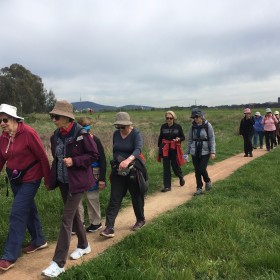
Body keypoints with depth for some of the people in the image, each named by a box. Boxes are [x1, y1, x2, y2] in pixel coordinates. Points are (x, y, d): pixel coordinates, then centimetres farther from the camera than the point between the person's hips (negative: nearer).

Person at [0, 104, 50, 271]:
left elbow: (43, 157, -16)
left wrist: (48, 180, -11)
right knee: (28, 209, 17)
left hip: (30, 178, -7)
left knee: (17, 213, -7)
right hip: (14, 179, 7)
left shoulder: (28, 133, -19)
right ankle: (39, 241, 36)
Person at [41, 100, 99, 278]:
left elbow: (94, 155, -13)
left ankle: (59, 263, 2)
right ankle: (84, 246, 39)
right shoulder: (56, 135, 3)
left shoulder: (81, 134, -17)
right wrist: (52, 178, 11)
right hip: (63, 181, 7)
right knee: (74, 213, 19)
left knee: (66, 218, -6)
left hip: (77, 181, -7)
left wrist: (74, 161, -23)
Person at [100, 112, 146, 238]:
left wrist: (128, 160, -48)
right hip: (118, 171, 4)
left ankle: (141, 220, 34)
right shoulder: (116, 134, 3)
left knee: (136, 197, 11)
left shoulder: (136, 134, -13)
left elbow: (138, 149, -30)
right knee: (114, 199, -2)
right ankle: (109, 227, -2)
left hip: (133, 170, -4)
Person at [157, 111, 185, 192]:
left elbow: (183, 137, 2)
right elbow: (160, 137, 12)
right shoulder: (163, 126, 2)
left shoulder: (178, 126, -4)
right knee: (166, 168, 2)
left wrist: (179, 139, -18)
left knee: (175, 165, 2)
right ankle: (167, 186, 9)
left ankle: (181, 177, 37)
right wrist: (159, 146, 11)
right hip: (165, 149, 2)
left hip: (175, 149, -2)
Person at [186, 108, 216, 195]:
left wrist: (213, 152, -12)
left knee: (202, 169, -11)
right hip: (195, 151, 3)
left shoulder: (207, 125, -7)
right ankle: (199, 188, 19)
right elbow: (189, 139, 8)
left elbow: (212, 139, -6)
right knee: (197, 171, 6)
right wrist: (187, 152, 6)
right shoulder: (192, 126, 3)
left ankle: (207, 181, 20)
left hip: (205, 151, -3)